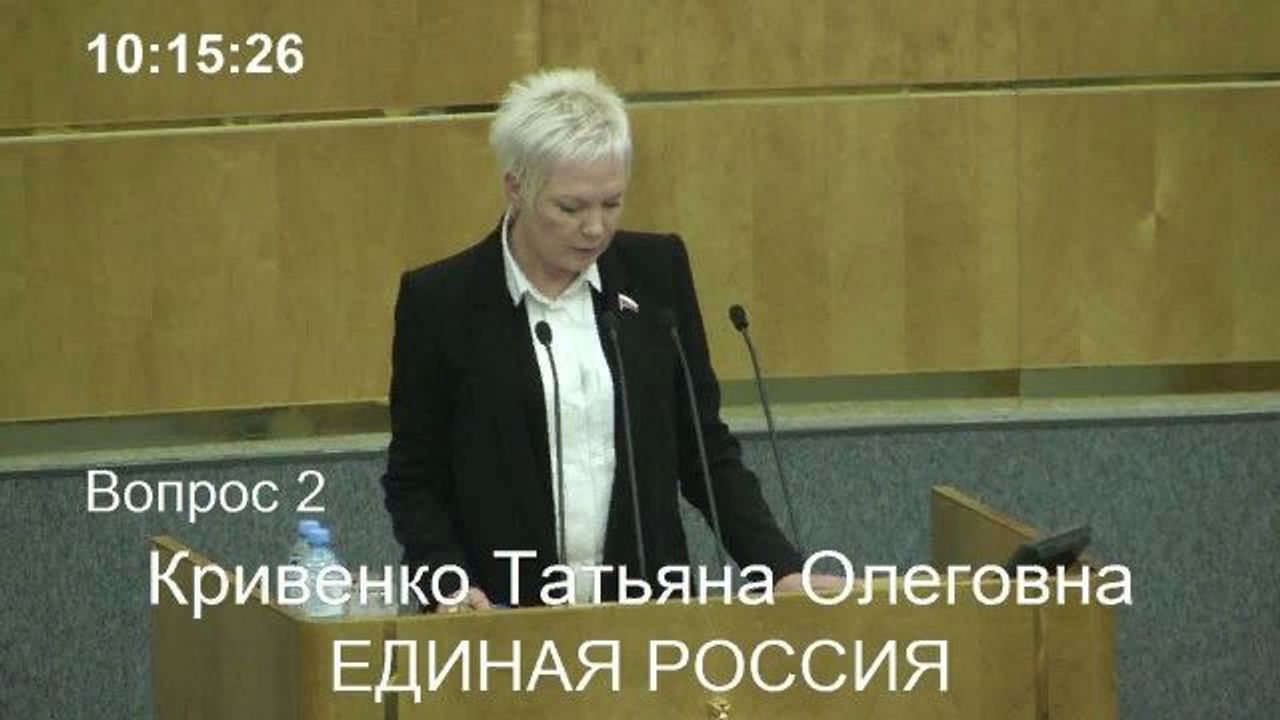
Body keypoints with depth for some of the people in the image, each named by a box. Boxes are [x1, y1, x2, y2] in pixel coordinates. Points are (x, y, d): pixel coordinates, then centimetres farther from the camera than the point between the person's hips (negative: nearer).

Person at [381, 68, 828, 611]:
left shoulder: (657, 272, 6)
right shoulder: (440, 301, -2)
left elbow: (704, 449, 10)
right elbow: (414, 480, 4)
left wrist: (784, 570, -1)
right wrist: (451, 588, -13)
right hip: (504, 610, -3)